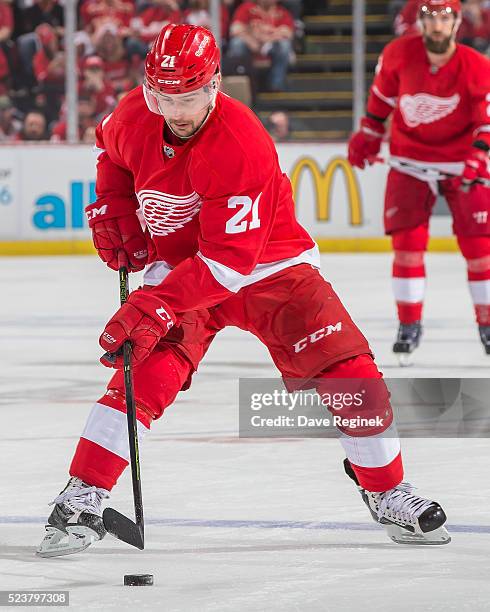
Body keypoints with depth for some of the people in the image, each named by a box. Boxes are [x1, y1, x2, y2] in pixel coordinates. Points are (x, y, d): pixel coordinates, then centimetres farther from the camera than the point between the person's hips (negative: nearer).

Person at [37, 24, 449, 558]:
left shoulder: (241, 146, -31)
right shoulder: (133, 116, -13)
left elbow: (229, 260, -33)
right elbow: (110, 149, 16)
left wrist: (155, 307, -38)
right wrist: (112, 210, 1)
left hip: (271, 267, -3)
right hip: (177, 268, 3)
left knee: (350, 372, -12)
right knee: (143, 377, -19)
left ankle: (386, 493, 9)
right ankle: (80, 503, -14)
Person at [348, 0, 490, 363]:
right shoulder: (399, 55, -11)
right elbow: (382, 93, 8)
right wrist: (369, 134, 15)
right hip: (410, 162, 1)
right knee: (408, 240, -6)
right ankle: (409, 325, 6)